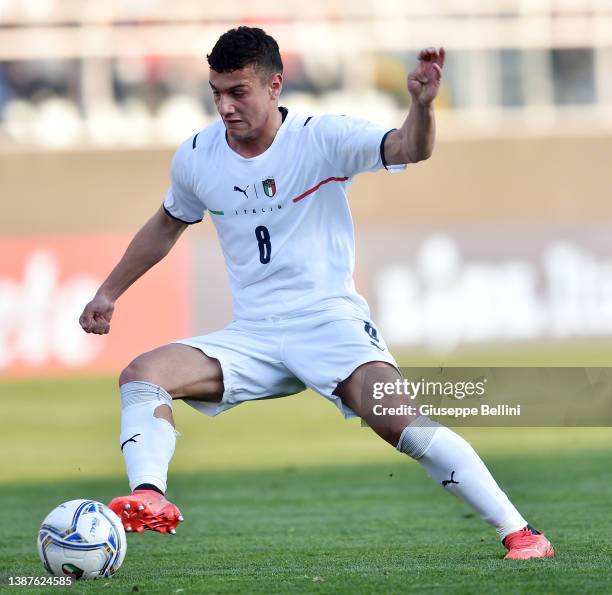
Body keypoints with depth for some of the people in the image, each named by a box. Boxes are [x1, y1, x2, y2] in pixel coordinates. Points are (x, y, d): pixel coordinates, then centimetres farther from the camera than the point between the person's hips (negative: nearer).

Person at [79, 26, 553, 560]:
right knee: (143, 374, -18)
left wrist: (422, 105, -45)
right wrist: (109, 292, 28)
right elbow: (167, 225, 25)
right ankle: (150, 500, -36)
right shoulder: (195, 157, 4)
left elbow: (410, 149, -23)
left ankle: (518, 530, -21)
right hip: (251, 336, 5)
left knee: (397, 419, -28)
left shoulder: (323, 138, -8)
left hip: (330, 322, -5)